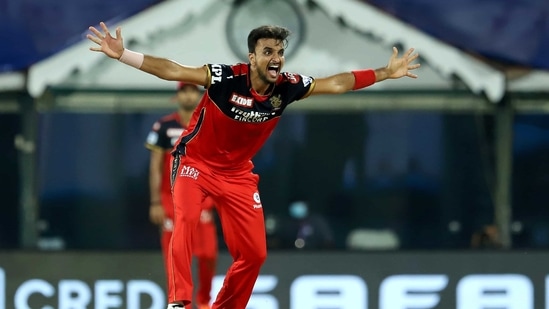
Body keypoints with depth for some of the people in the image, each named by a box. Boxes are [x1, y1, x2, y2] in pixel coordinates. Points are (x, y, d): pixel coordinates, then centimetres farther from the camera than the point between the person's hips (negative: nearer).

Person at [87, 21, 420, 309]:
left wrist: (386, 73, -1)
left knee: (254, 253, 2)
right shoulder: (225, 78, -27)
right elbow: (171, 70, -29)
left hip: (237, 173, 5)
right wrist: (122, 54, -38)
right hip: (196, 162, -5)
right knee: (186, 219, -32)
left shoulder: (288, 87, -14)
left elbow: (336, 83, -2)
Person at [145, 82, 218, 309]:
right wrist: (155, 203, -6)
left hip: (201, 199, 1)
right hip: (171, 200, -1)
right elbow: (155, 167, 0)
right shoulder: (164, 127, 0)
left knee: (208, 254, -7)